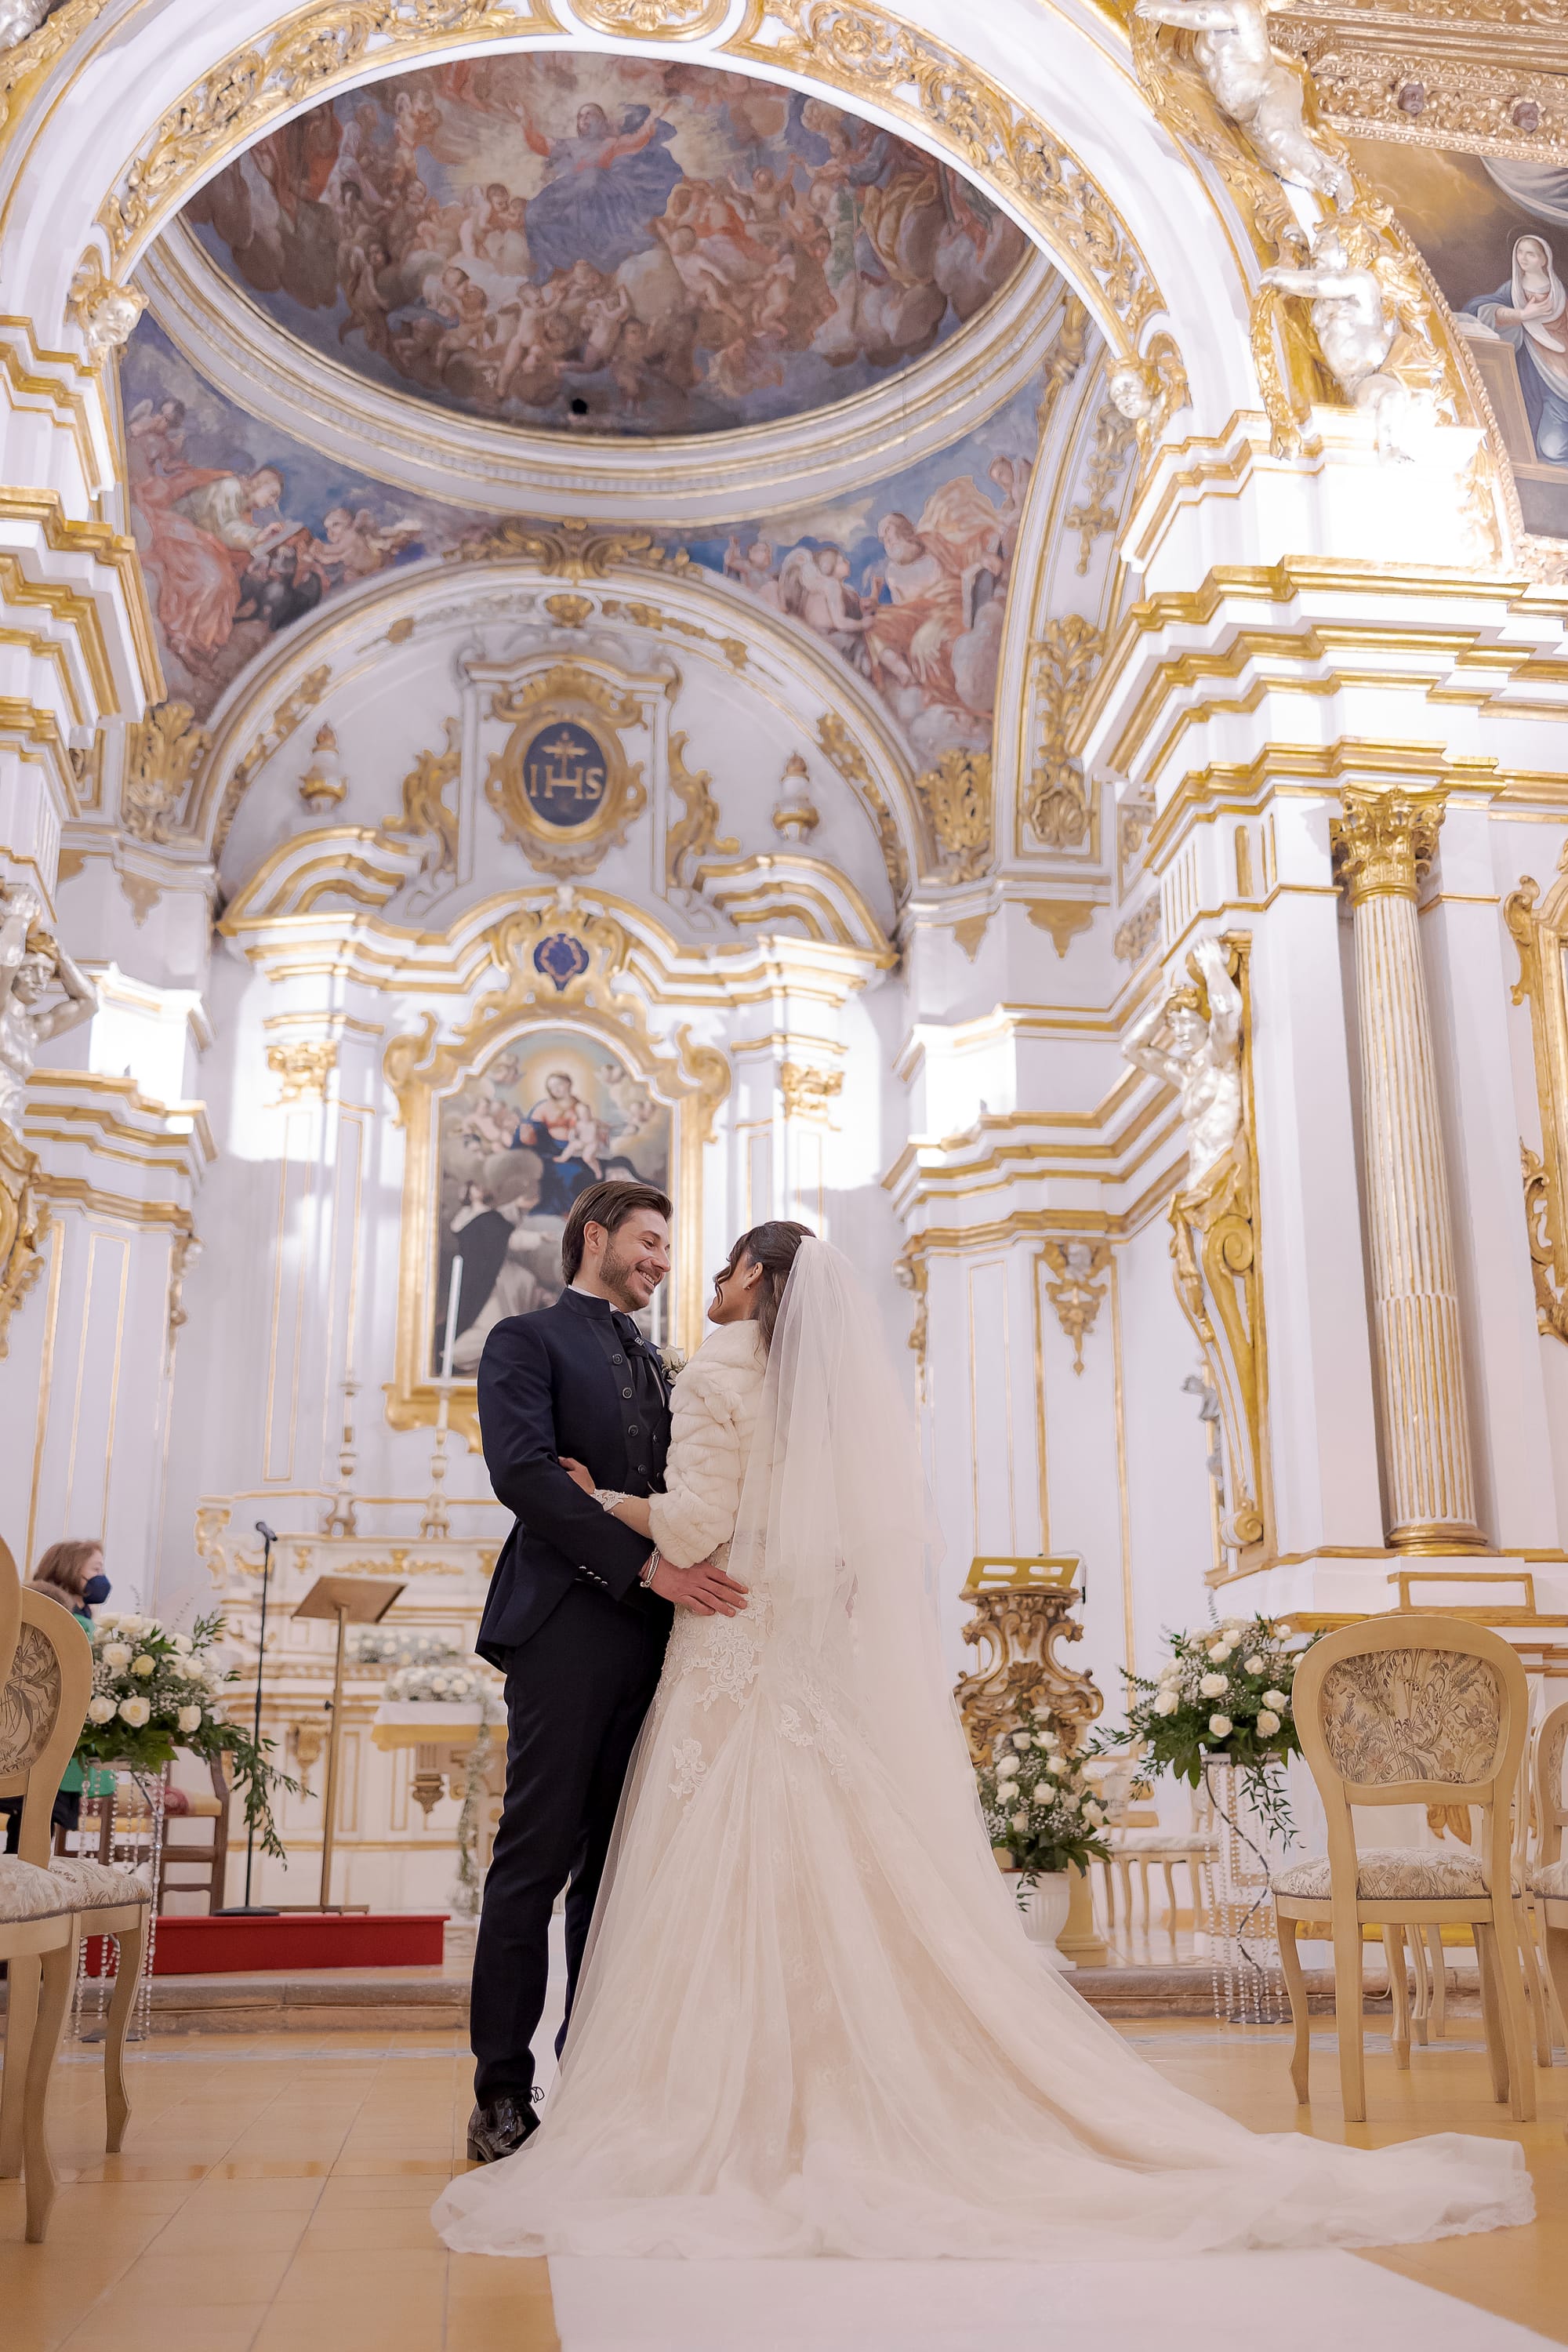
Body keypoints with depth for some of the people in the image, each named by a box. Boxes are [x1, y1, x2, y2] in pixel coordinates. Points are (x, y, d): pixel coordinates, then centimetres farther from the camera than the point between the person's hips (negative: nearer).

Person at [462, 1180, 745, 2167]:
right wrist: (647, 1563, -19)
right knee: (537, 1860, -5)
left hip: (652, 1632, 6)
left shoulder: (655, 1365, 25)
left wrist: (701, 1575, 3)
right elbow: (523, 1471, -12)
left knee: (618, 1863, 6)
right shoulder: (526, 1341, 4)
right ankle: (504, 2094, 3)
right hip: (568, 1624, -6)